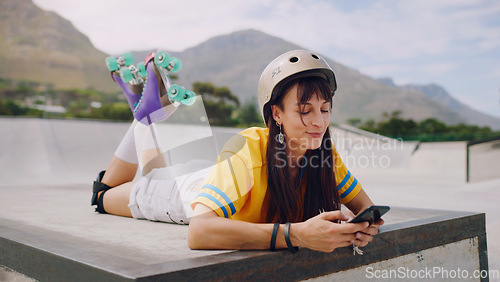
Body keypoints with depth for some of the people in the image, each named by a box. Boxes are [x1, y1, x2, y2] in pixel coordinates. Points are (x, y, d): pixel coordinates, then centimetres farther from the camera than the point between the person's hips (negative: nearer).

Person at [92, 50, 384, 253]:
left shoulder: (324, 151, -31)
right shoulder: (248, 148, -48)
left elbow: (365, 205, -18)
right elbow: (198, 232, -59)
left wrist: (366, 223, -43)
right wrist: (297, 234, -67)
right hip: (189, 190, -4)